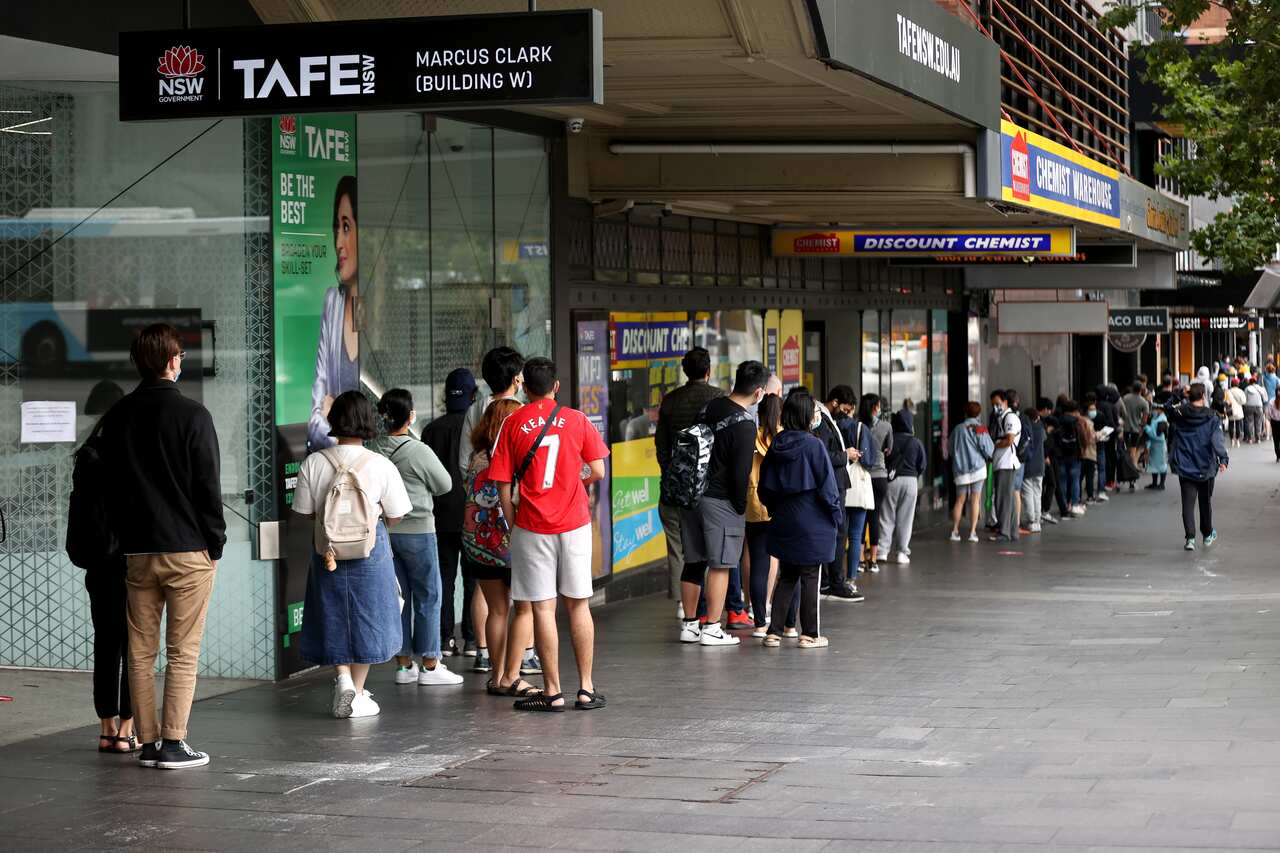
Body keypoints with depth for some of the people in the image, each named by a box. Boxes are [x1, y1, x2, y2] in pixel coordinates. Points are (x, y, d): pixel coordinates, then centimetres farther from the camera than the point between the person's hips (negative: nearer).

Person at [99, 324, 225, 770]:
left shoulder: (116, 417, 7)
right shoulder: (192, 415, -9)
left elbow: (110, 481, 11)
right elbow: (208, 485, -9)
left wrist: (125, 535, 16)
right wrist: (215, 543, 0)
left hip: (136, 549, 5)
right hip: (188, 549, -5)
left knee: (140, 651, 9)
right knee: (182, 653, -1)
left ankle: (147, 741, 11)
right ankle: (173, 744, -4)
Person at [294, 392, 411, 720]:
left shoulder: (314, 463, -8)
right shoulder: (381, 465, -11)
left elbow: (306, 511, -1)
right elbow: (395, 515, -4)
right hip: (371, 549, -1)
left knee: (333, 617, 15)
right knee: (365, 618, 10)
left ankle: (343, 680, -1)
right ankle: (358, 693, 14)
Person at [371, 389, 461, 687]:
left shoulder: (374, 449, -2)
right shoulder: (419, 451, -16)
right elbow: (445, 485, -5)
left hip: (384, 529, 5)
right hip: (416, 530, -5)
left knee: (400, 596, 12)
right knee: (428, 597, 4)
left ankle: (404, 664, 16)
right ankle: (429, 666, 5)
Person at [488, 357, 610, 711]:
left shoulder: (513, 423, -1)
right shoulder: (576, 419, 1)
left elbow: (503, 484, -4)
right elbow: (597, 472, 1)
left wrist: (513, 522, 7)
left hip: (533, 527, -1)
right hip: (574, 523, 1)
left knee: (543, 608, 1)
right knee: (578, 605, 8)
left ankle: (552, 692, 3)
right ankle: (586, 689, 10)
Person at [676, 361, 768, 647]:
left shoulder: (710, 408, 8)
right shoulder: (744, 425, -15)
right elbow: (740, 472, -15)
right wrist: (740, 507, -3)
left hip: (692, 495, 7)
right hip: (720, 502, -7)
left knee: (694, 562, 12)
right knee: (720, 564, 0)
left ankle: (689, 624, 18)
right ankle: (712, 629, 1)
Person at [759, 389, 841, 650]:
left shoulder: (775, 446, 1)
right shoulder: (814, 445, -15)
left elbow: (765, 487, 7)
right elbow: (827, 485, -13)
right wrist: (837, 516, -2)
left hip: (783, 522, 5)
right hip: (813, 523, -5)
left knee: (786, 577, 14)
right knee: (810, 579, 4)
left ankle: (774, 631, 11)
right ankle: (810, 634, 8)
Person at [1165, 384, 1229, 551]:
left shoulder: (1179, 415, -4)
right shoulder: (1211, 420, -10)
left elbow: (1169, 410, 17)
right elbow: (1217, 441, -22)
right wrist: (1223, 459, -29)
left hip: (1184, 469, 1)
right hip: (1205, 469, -1)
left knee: (1188, 503, 1)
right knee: (1205, 502, 17)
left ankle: (1190, 537, -11)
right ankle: (1208, 535, 32)